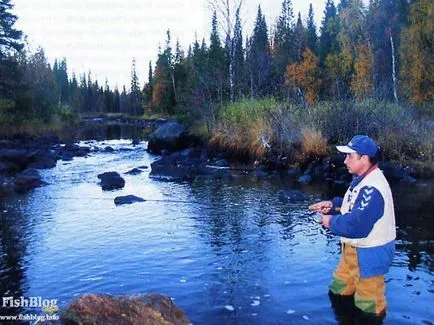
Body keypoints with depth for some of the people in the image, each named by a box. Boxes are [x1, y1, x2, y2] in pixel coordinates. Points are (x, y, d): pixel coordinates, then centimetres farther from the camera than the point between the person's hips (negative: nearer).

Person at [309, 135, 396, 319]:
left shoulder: (372, 189, -31)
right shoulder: (362, 179, 4)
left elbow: (356, 225, -35)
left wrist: (331, 222, -17)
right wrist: (332, 204, 1)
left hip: (369, 254, -11)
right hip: (354, 249, 11)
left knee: (368, 306, 8)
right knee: (338, 292, 25)